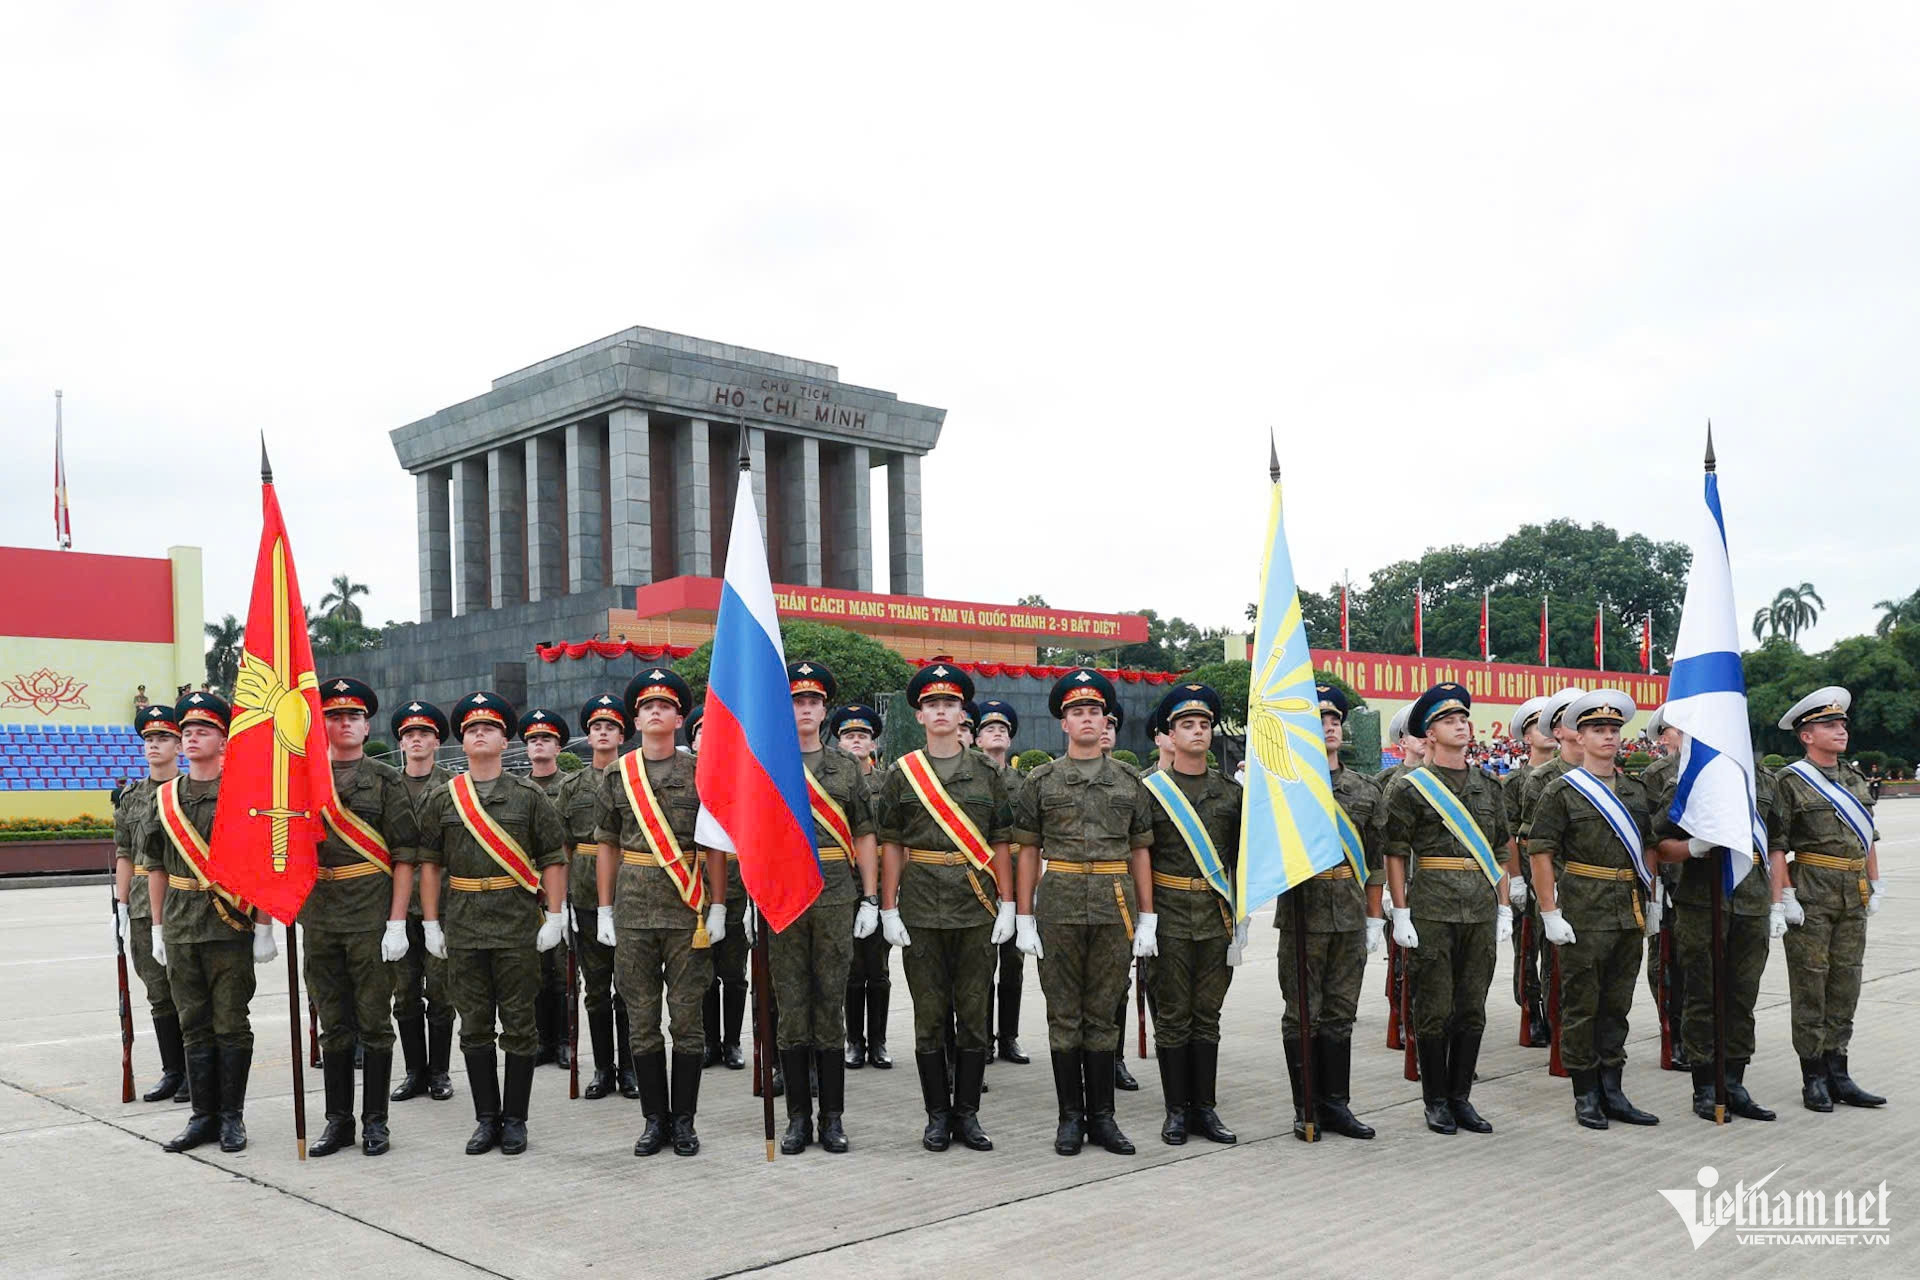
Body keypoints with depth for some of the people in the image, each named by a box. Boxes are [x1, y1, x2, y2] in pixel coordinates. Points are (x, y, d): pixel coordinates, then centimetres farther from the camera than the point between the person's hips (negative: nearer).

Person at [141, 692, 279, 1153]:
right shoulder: (164, 798, 10)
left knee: (231, 1025, 2)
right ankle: (204, 1115, 20)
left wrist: (264, 928, -10)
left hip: (230, 929, -5)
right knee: (194, 1027, 10)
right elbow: (156, 867, 15)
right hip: (180, 928, 5)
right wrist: (158, 928, 13)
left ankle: (231, 1117, 13)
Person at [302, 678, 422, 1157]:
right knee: (333, 1025, 10)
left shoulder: (386, 780, -1)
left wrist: (397, 922, -11)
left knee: (374, 1023, 3)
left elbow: (404, 856, -5)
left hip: (371, 920, -3)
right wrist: (291, 917, 6)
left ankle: (375, 1121, 12)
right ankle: (338, 1120, 20)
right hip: (320, 918, 4)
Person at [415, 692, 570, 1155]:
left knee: (518, 1024, 3)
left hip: (518, 926, -2)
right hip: (463, 927, 2)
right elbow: (430, 864, 8)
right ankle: (486, 1118, 18)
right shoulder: (441, 800, 7)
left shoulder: (529, 796, 2)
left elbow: (554, 860, 1)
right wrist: (431, 924, 3)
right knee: (474, 1026, 8)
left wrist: (554, 918, -5)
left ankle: (515, 1119, 13)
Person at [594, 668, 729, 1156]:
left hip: (688, 909, -2)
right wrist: (604, 909, 6)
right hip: (633, 909, 2)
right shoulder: (617, 776, 8)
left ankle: (684, 1120, 13)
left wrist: (718, 908, -3)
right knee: (642, 1019, 6)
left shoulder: (701, 772, 2)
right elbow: (609, 846, 12)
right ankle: (655, 1119, 16)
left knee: (686, 1016, 2)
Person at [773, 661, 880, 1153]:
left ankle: (832, 1118, 12)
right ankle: (798, 1117, 13)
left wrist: (870, 899, 3)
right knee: (792, 1007, 4)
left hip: (837, 899, 1)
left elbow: (864, 838, 9)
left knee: (831, 1006, 4)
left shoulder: (847, 767, 9)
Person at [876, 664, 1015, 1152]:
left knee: (974, 1015, 5)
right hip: (922, 912, -1)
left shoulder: (986, 773, 6)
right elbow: (890, 846, 4)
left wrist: (1007, 905, 0)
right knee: (929, 1017, 5)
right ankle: (937, 1115, 15)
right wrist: (888, 910, -2)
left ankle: (967, 1114, 15)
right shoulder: (902, 773, 4)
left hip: (977, 910, 1)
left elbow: (1000, 844, 7)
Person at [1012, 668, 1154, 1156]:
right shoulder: (1042, 780, 5)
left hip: (1115, 909, 1)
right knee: (1064, 1016, 4)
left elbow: (1140, 852, 10)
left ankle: (1102, 1116, 15)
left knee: (1104, 1015, 7)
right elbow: (1028, 853, 4)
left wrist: (1147, 920, 4)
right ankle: (1071, 1116, 13)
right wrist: (1024, 919, -2)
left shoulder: (1130, 781, 9)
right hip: (1059, 909, -1)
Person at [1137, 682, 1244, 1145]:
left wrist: (1241, 914, 9)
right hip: (1170, 915, -3)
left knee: (1207, 1015, 9)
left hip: (1217, 915, 3)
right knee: (1172, 1016, 3)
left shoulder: (1230, 789, 9)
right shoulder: (1148, 787, -2)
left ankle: (1204, 1108, 16)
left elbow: (1240, 855, 13)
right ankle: (1176, 1110, 13)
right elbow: (1135, 855, -2)